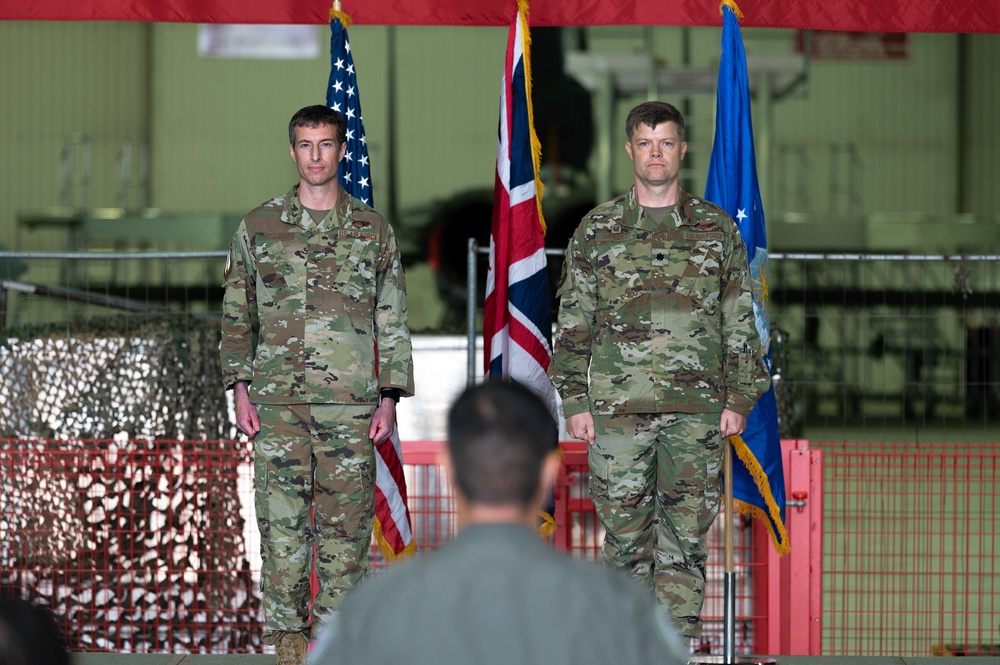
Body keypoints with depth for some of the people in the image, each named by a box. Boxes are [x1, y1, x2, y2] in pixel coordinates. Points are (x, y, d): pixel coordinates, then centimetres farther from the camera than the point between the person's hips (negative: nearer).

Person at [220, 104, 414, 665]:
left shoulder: (373, 230, 7)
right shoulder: (259, 226, 7)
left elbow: (393, 320, 8)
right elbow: (237, 314, 10)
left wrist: (390, 398, 1)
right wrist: (241, 388, 1)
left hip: (351, 404, 0)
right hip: (278, 402, 0)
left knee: (347, 524, 0)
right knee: (282, 523, -2)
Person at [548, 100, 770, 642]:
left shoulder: (717, 230, 8)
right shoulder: (597, 231, 7)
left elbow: (740, 323, 10)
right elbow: (573, 323, 8)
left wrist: (739, 398, 2)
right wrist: (574, 401, 1)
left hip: (697, 409, 0)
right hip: (617, 409, 0)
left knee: (685, 537, -2)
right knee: (625, 535, 3)